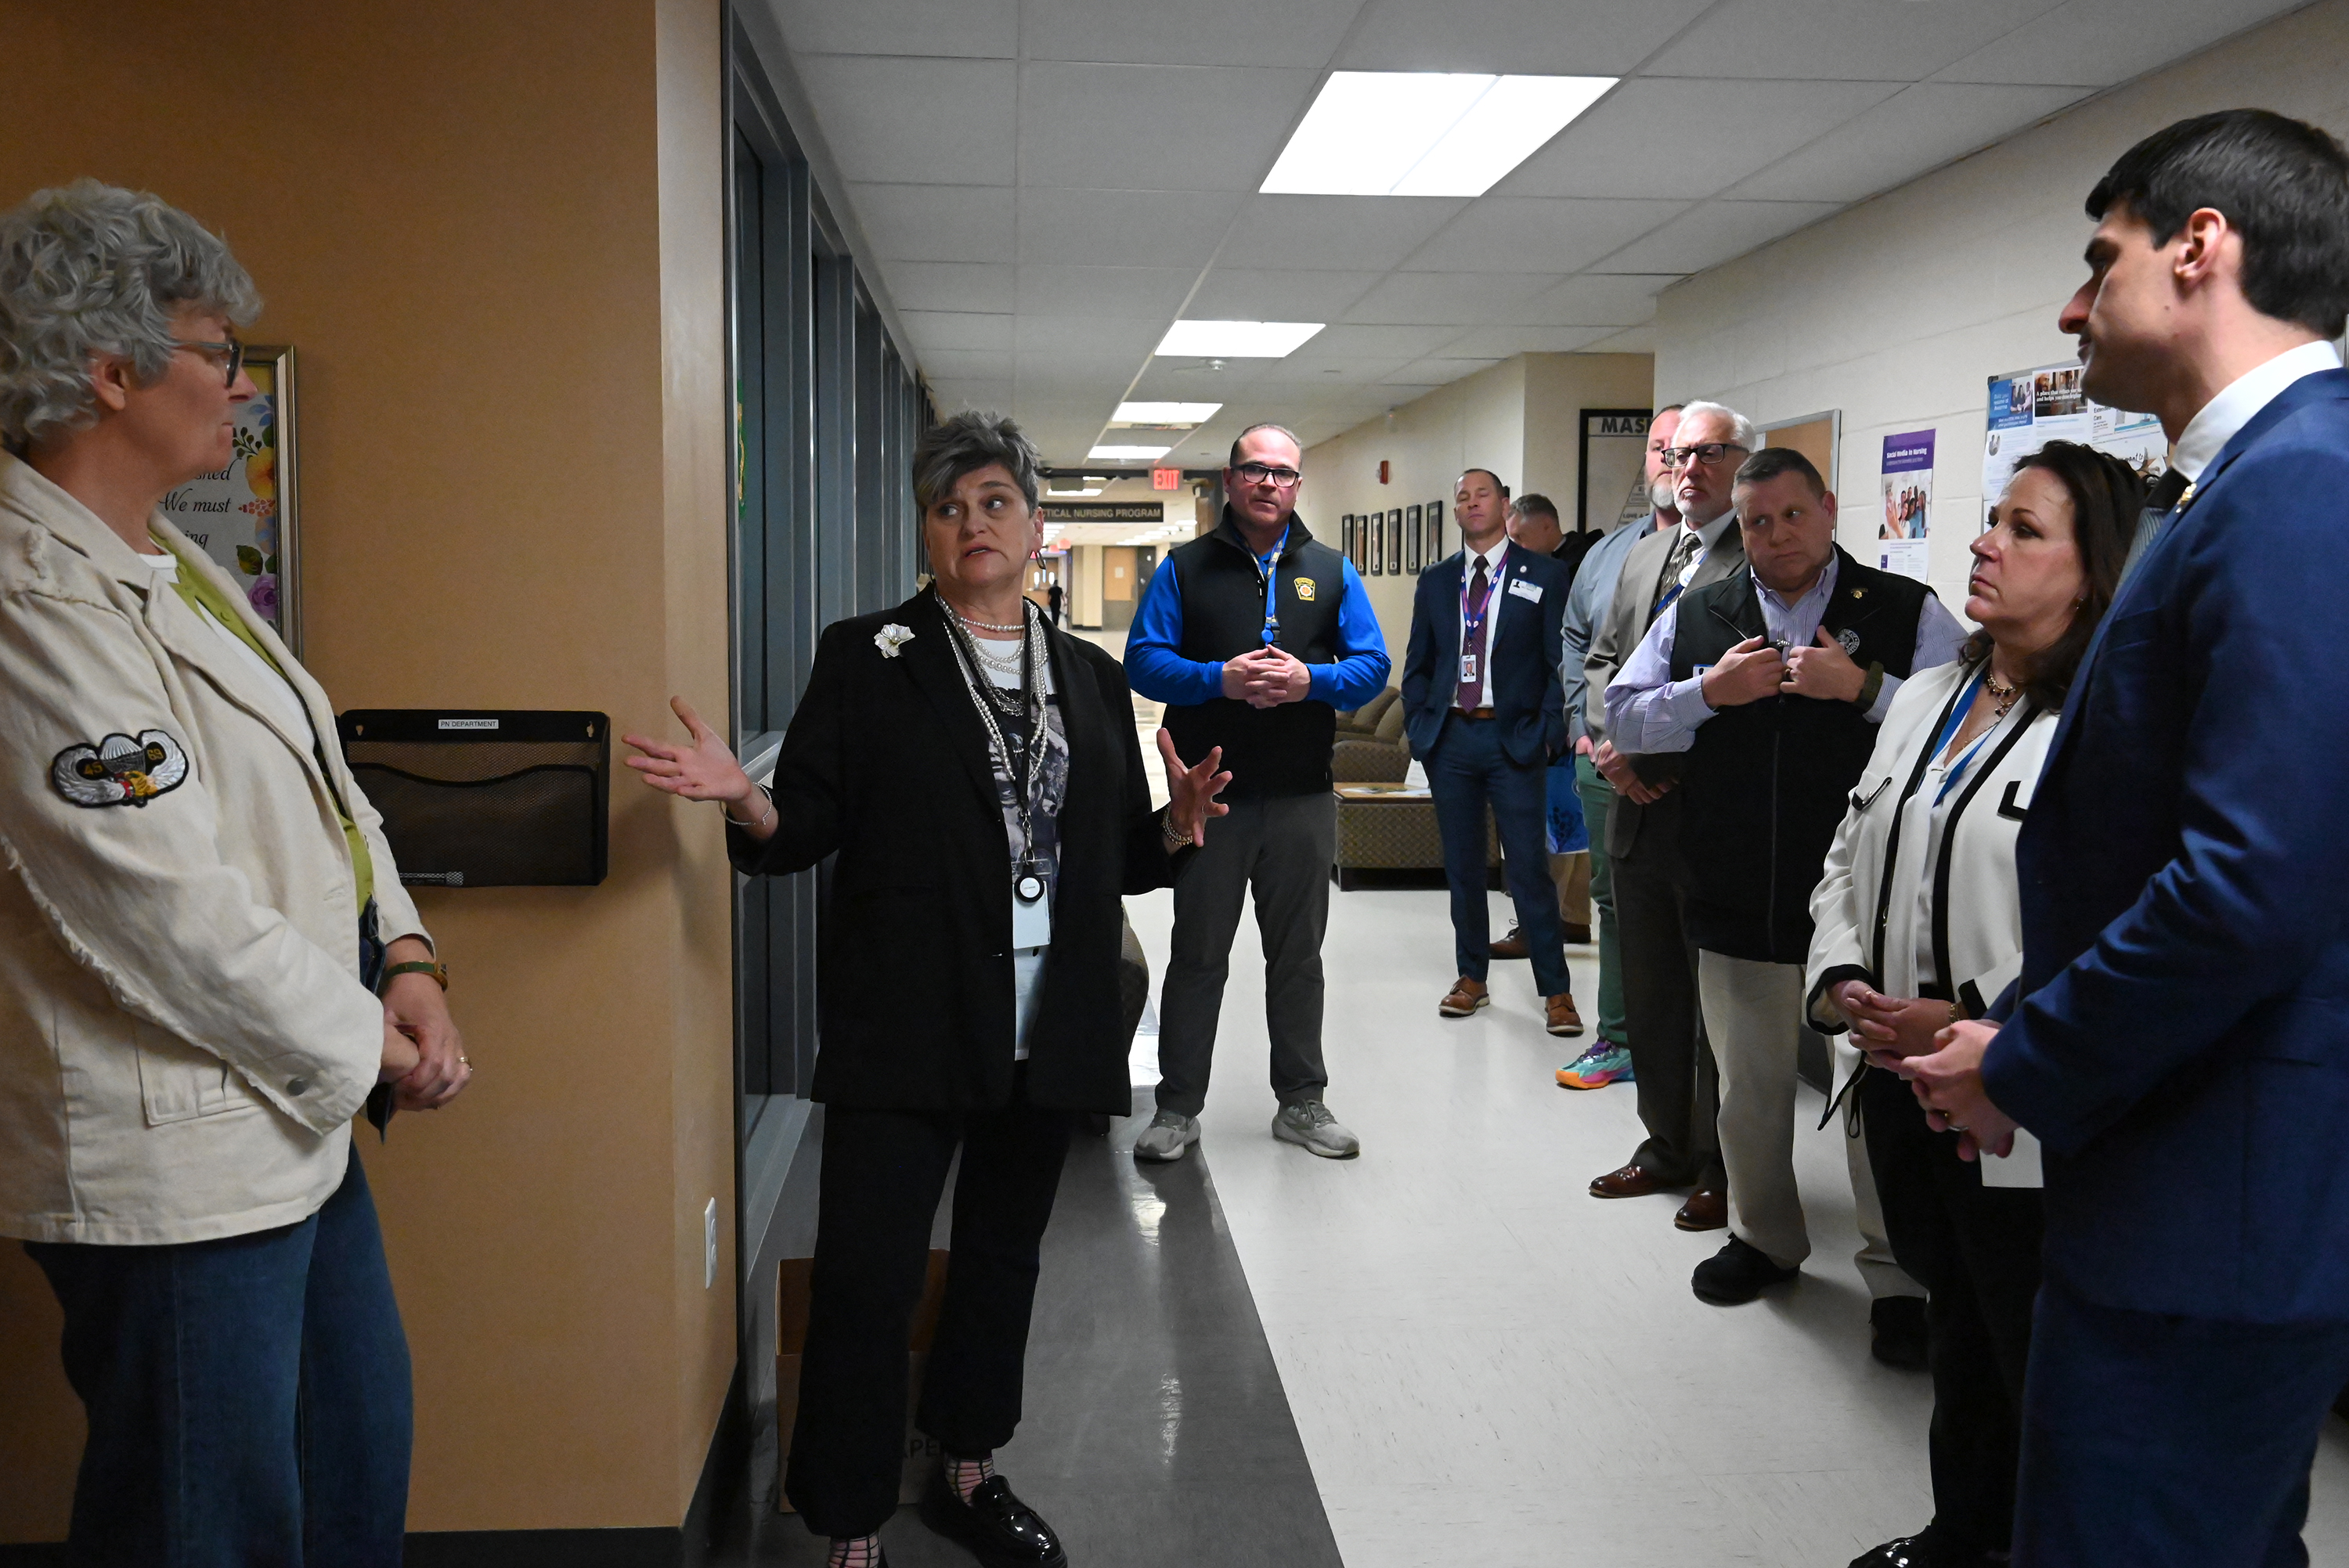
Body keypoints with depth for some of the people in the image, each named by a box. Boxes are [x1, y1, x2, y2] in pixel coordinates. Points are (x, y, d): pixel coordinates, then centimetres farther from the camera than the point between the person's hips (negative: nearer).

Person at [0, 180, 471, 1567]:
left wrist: (408, 961, 0)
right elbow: (174, 912, -25)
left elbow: (322, 783, 14)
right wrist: (374, 1045, -12)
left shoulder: (177, 566, 11)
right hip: (179, 1169, -10)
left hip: (298, 1118, 10)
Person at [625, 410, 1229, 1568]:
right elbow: (809, 827, -3)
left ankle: (968, 1473, 39)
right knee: (866, 1280, -4)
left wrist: (1176, 827, -8)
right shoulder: (866, 659, 0)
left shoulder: (1092, 677, 11)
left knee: (1003, 1255, 18)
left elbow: (1121, 856, 13)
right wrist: (744, 799, -23)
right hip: (905, 1028, -4)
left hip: (1049, 1034, 4)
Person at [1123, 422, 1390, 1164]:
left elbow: (1372, 665, 4)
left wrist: (1310, 680, -15)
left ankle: (1301, 1101, 24)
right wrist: (1220, 679, -19)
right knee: (1197, 953, 5)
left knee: (1298, 954, 12)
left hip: (1302, 796, 2)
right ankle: (1178, 1107, 15)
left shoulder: (1332, 571, 9)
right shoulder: (1184, 568, 3)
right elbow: (1144, 660, -4)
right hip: (1209, 793, -2)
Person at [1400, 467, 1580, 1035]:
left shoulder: (1544, 576, 1)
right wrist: (1419, 726, 4)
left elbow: (1560, 663, -1)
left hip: (1514, 740, -4)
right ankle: (1471, 977, 23)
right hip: (1450, 738, 4)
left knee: (1529, 868, -4)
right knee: (1462, 866, 11)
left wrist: (1549, 733, -9)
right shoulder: (1435, 582, 12)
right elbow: (1418, 664, 15)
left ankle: (1555, 990, 5)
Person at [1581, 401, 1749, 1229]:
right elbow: (1602, 656, 17)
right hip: (1640, 806, 8)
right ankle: (1668, 1147, 31)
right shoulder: (1645, 554, 15)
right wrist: (1609, 739, -1)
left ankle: (1725, 1169, 17)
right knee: (1650, 993, 16)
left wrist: (1646, 745, -17)